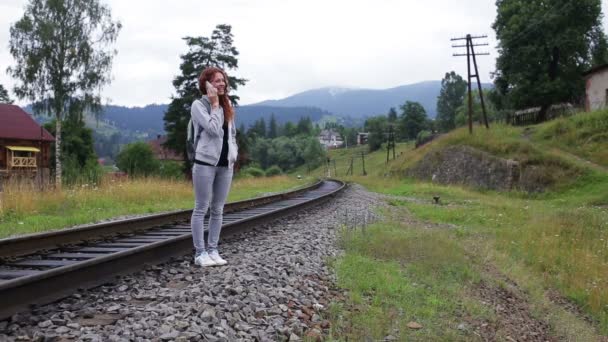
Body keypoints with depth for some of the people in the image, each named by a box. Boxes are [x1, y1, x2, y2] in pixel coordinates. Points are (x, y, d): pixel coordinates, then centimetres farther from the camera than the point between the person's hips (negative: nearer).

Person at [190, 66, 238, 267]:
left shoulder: (227, 107, 14)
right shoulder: (198, 105, -5)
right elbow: (213, 130, -18)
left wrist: (234, 154, 8)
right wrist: (214, 104, -11)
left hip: (225, 164, 6)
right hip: (206, 163, -6)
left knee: (217, 210, 9)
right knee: (201, 209, 0)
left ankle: (213, 250, 17)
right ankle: (200, 253, 5)